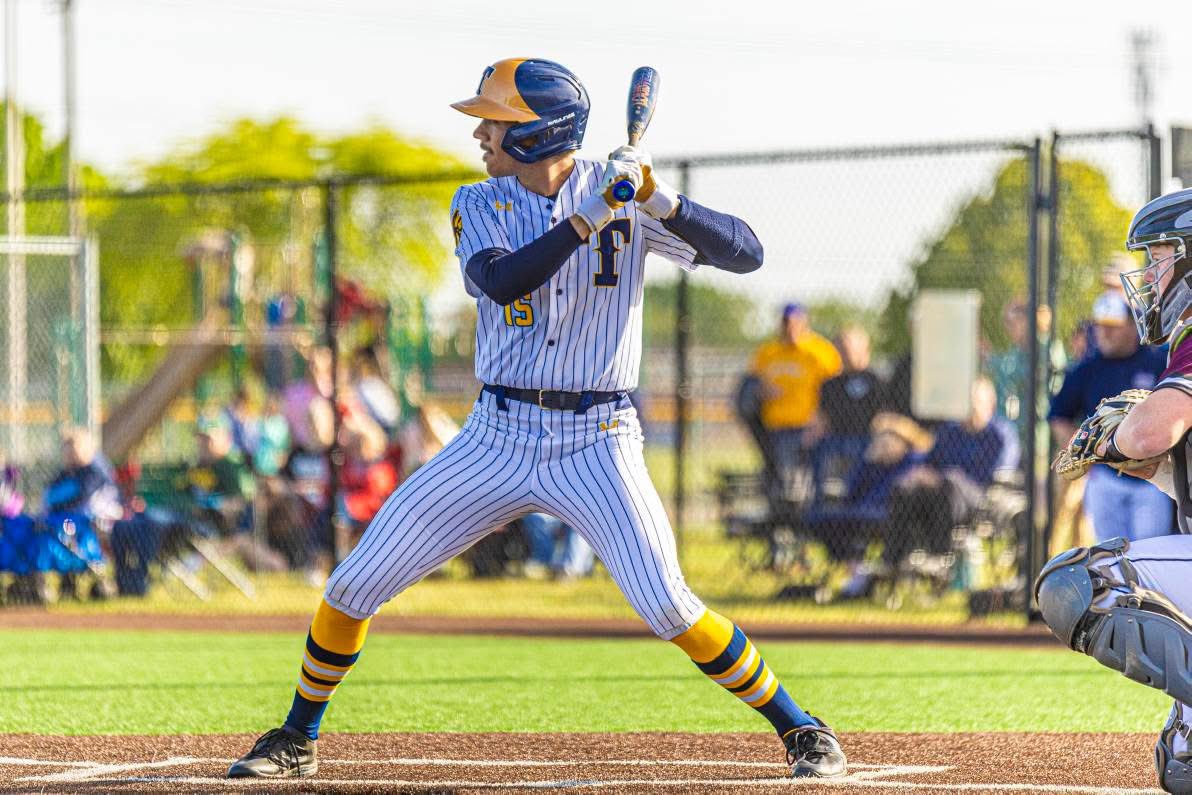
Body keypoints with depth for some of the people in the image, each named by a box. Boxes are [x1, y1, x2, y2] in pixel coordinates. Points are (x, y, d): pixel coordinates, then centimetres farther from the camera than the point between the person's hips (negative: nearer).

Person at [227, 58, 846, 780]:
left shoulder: (625, 195, -4)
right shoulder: (479, 205, 2)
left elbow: (746, 253, -10)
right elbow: (501, 282, -19)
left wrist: (663, 204, -25)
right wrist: (589, 217, -27)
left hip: (596, 443, -3)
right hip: (499, 438, 3)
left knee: (668, 606, -20)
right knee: (353, 587, 1)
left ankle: (803, 731, -4)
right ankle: (298, 740, 21)